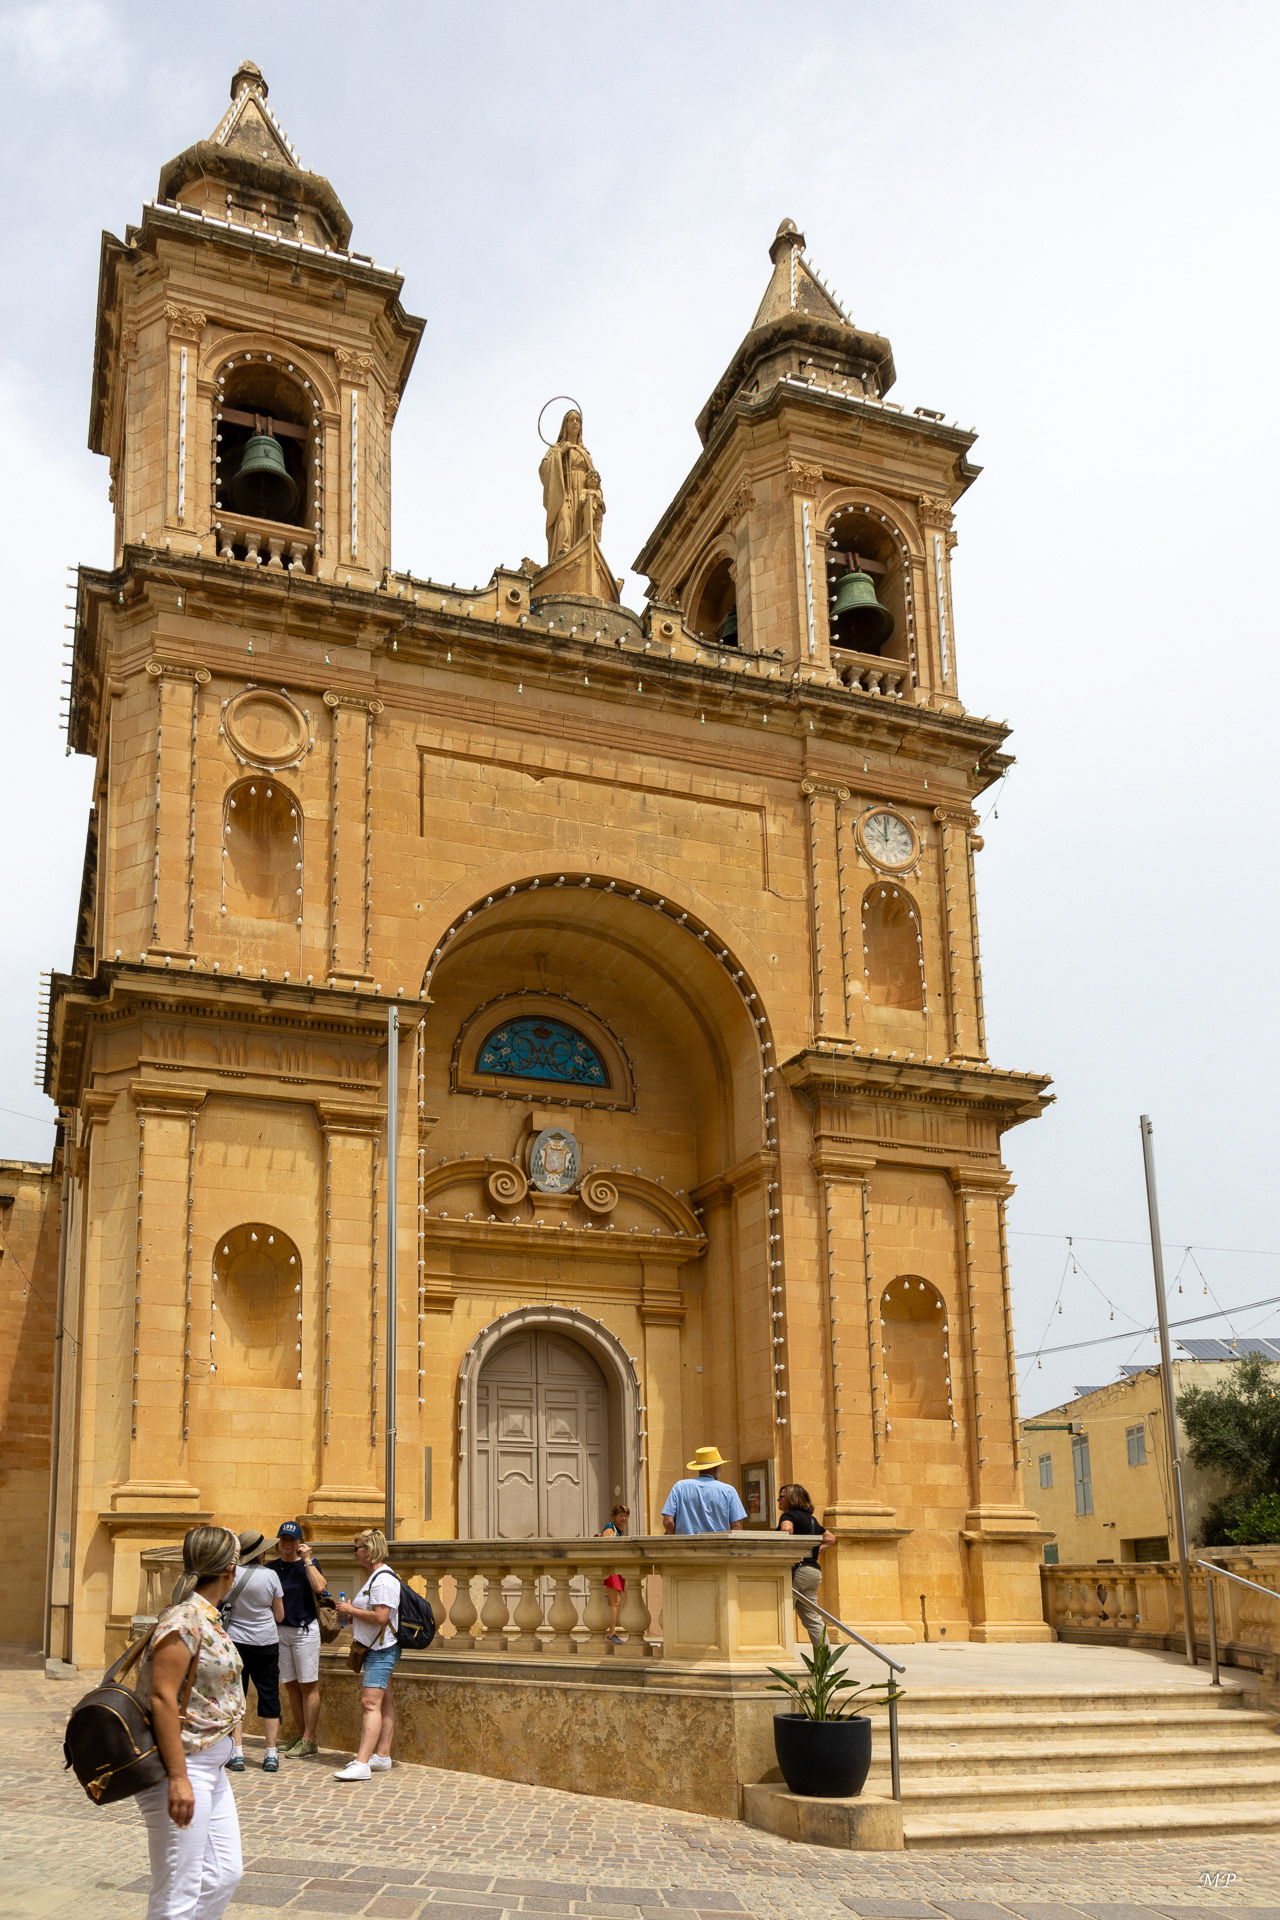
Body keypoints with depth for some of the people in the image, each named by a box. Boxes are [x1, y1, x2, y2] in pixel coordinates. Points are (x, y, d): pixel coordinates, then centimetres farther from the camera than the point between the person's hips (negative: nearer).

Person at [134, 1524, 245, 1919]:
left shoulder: (208, 1618, 10)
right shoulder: (184, 1620, -18)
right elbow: (162, 1698, -22)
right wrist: (178, 1778, -24)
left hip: (210, 1766, 10)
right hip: (184, 1765, -10)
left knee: (224, 1874, 14)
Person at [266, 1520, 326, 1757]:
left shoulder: (309, 1565, -1)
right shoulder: (271, 1567, 9)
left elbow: (319, 1587, -19)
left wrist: (307, 1560, -16)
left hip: (305, 1629, -4)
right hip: (279, 1631, 5)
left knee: (308, 1686, -4)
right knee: (290, 1685, 8)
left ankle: (309, 1740, -3)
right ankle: (301, 1736, 16)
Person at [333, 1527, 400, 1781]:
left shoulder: (383, 1579, -17)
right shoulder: (374, 1577, 18)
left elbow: (380, 1617, -25)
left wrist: (351, 1610, -14)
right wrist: (349, 1615, 12)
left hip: (381, 1650, -11)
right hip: (376, 1649, 11)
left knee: (370, 1703, -16)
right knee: (384, 1703, 13)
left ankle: (362, 1764, -22)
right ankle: (382, 1756, 17)